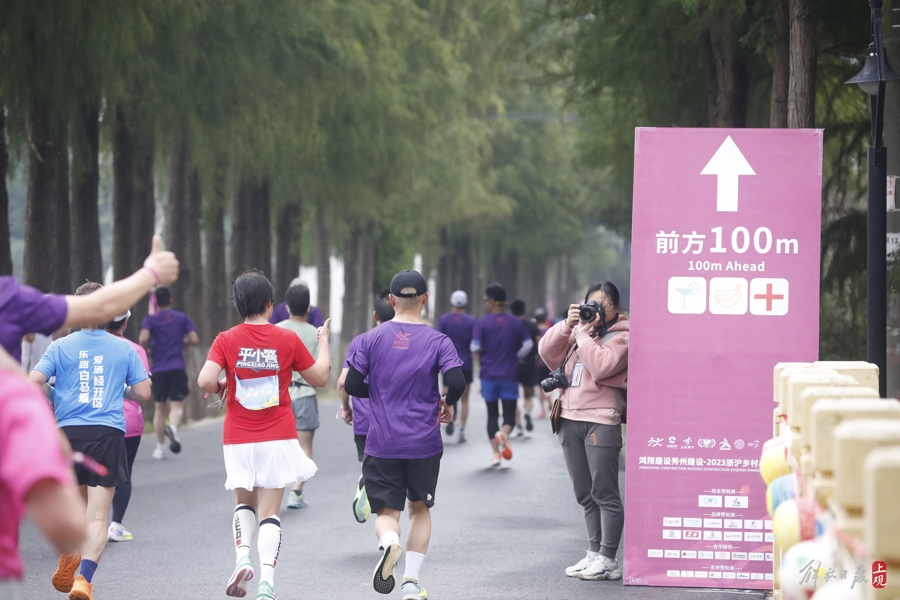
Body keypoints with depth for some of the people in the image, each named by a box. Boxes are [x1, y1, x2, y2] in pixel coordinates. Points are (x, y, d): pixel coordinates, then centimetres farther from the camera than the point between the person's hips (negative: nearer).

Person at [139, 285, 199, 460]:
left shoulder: (150, 319, 2)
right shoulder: (182, 318, 6)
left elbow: (143, 339, -16)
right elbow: (194, 340, -1)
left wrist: (147, 349, 5)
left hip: (158, 369, 1)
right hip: (178, 367, -1)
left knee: (160, 407, 12)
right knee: (177, 405, -2)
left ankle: (159, 447, 14)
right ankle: (173, 428, -36)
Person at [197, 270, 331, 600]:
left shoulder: (226, 340, -5)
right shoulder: (287, 340, -4)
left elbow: (205, 381, -16)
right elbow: (319, 377, 7)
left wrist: (221, 388, 6)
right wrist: (324, 341, 21)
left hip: (238, 440, 1)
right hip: (278, 439, -1)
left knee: (245, 502, 21)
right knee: (270, 512, 4)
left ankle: (242, 556, -4)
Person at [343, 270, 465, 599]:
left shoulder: (371, 339, -1)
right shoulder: (438, 341, -3)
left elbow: (351, 385, -4)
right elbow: (457, 382, -15)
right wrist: (448, 404, 7)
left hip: (382, 445, 0)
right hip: (425, 444, 0)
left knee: (387, 511, 6)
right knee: (420, 508, 18)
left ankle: (389, 542, -29)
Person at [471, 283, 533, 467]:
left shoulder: (482, 323, -6)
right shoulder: (516, 323, 2)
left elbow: (475, 348, -13)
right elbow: (528, 344, -2)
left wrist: (482, 354, 9)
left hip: (489, 376, -1)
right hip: (510, 376, 1)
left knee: (492, 415, 11)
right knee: (509, 415, 6)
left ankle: (496, 452, 3)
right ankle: (504, 433, -27)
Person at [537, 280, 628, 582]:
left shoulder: (622, 336, -3)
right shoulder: (580, 328, 16)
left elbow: (601, 366, -19)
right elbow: (548, 353, 7)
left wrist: (584, 333, -12)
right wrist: (567, 325, -5)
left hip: (601, 421, -7)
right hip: (570, 419, 7)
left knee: (604, 493, -5)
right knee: (585, 494, 11)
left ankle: (607, 560, -2)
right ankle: (594, 553, 18)